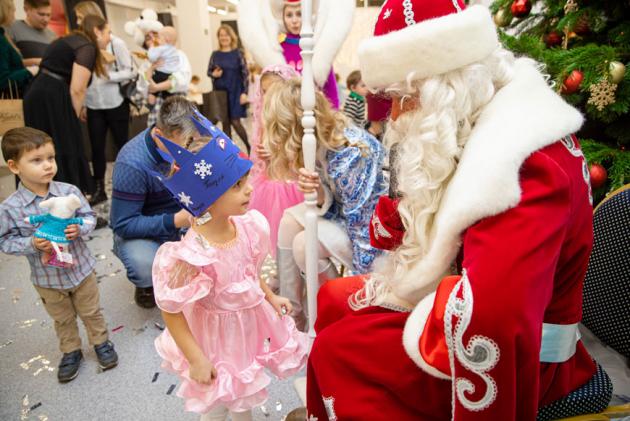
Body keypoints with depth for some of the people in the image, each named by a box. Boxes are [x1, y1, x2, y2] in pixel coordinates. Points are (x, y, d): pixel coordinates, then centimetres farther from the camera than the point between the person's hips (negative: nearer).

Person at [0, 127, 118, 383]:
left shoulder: (69, 192, -15)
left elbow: (89, 216, -5)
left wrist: (79, 228, -25)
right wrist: (32, 244, -26)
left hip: (81, 269, 0)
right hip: (47, 279, 0)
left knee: (91, 312, 20)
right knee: (63, 319, 22)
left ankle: (100, 342, 43)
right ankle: (71, 351, 44)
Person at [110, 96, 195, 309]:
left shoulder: (183, 142, -14)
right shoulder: (132, 164, -28)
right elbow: (124, 225, -25)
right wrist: (175, 221, -37)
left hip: (179, 217, 5)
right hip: (138, 230, -4)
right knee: (146, 267, -35)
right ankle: (147, 283, 4)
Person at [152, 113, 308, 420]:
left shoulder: (249, 225, -16)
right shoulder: (190, 256, -35)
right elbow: (171, 312, -22)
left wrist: (270, 297, 12)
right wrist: (196, 359, -16)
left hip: (252, 319, 6)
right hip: (218, 334, -5)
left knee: (242, 395, 30)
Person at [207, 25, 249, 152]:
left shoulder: (238, 53, -2)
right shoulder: (215, 54, 6)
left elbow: (245, 74, -4)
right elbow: (209, 71, 13)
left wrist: (244, 92, -11)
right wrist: (214, 74, -11)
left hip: (235, 92, -3)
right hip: (220, 92, 4)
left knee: (235, 122, -7)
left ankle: (250, 147, 11)